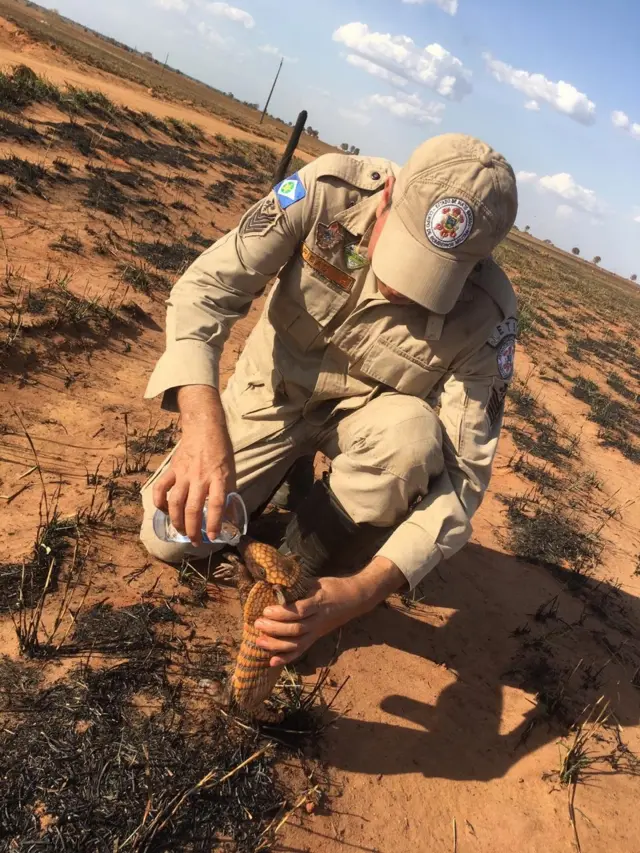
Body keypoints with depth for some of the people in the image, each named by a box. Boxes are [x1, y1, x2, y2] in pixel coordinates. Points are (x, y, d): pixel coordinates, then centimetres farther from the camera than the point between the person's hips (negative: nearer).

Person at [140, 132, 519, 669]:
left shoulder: (485, 314, -29)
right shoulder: (329, 191, -28)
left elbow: (464, 470, -27)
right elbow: (209, 286, -30)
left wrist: (365, 589, -40)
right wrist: (205, 422, -49)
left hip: (369, 413, 0)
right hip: (274, 392, 1)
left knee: (412, 437, -36)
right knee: (168, 538, -5)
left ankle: (301, 569, -9)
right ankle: (292, 473, 22)